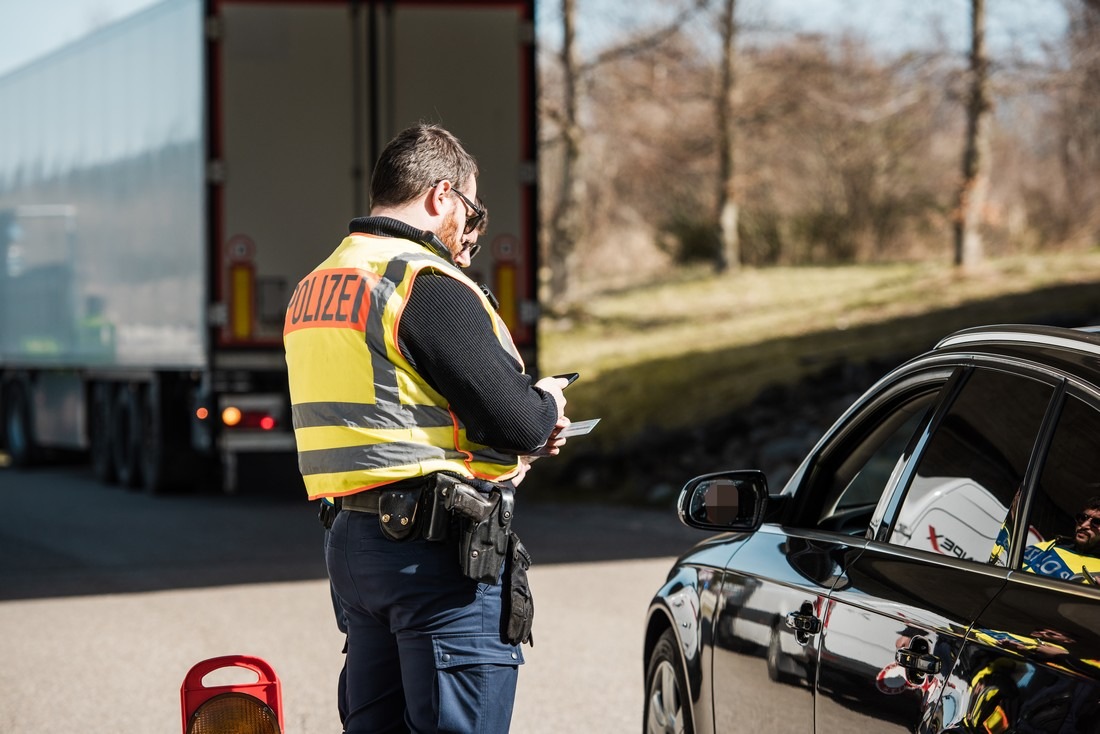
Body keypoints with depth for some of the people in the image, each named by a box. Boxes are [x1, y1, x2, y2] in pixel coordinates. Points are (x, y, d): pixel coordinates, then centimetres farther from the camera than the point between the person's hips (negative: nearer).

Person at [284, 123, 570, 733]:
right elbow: (518, 421, -17)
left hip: (350, 539, 9)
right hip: (436, 546, -9)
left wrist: (522, 438, 12)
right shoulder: (428, 284, -13)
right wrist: (546, 403, 7)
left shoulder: (315, 288, 15)